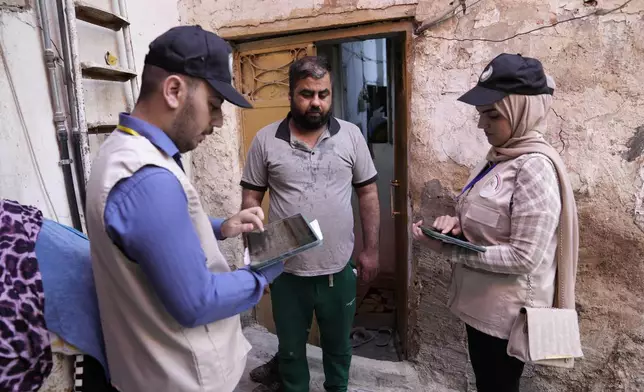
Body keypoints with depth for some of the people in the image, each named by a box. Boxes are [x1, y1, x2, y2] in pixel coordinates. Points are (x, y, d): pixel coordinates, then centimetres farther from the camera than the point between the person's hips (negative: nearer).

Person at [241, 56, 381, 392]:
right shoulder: (265, 140, -6)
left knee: (338, 344, 23)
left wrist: (371, 250, 1)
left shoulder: (351, 135, -3)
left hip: (339, 268, 1)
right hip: (286, 270, 0)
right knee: (291, 348, 20)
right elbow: (250, 198, 0)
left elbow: (368, 194, 2)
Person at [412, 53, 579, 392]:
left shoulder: (535, 167, -23)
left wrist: (448, 248, -23)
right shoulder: (499, 156, 3)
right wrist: (455, 224, -7)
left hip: (506, 311, -8)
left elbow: (524, 257, -25)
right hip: (482, 303, 8)